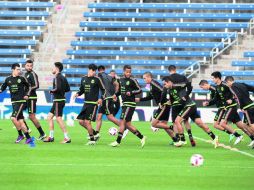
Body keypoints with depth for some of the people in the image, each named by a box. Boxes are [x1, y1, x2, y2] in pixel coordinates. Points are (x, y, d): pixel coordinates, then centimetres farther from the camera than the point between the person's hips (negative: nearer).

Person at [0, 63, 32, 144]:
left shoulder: (22, 78, 1)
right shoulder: (8, 79, 7)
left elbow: (28, 86, 15)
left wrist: (27, 95, 4)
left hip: (21, 101, -4)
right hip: (14, 102, 4)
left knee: (13, 118, -18)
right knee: (20, 120, 3)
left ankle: (20, 135, -6)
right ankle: (28, 138, 9)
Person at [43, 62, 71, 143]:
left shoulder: (57, 78, -13)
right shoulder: (63, 77, 15)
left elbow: (58, 88, -25)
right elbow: (67, 89, 18)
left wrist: (51, 91, -8)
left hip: (58, 101, -10)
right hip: (61, 99, 10)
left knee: (58, 118, -9)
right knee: (50, 116, 14)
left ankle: (67, 138, -10)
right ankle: (51, 137, 16)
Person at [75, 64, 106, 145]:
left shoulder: (97, 79, -7)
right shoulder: (83, 79, 9)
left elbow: (103, 90, -2)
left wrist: (101, 98, -18)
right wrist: (78, 94, 0)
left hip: (93, 104, -7)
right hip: (86, 103, 7)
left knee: (87, 121, -10)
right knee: (81, 121, 5)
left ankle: (92, 140, 3)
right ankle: (95, 134, 21)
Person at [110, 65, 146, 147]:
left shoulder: (132, 80, -9)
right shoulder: (121, 79, 12)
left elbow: (139, 90, -7)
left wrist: (131, 93, -20)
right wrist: (116, 94, 9)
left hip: (130, 104, -8)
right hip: (124, 104, 8)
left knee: (122, 122, -9)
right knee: (127, 124, 8)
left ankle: (118, 141, -5)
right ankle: (142, 137, 17)